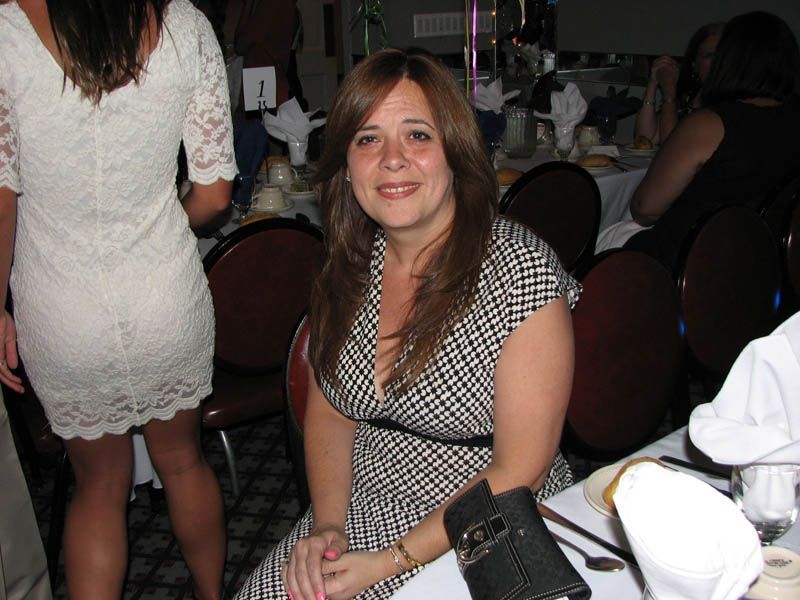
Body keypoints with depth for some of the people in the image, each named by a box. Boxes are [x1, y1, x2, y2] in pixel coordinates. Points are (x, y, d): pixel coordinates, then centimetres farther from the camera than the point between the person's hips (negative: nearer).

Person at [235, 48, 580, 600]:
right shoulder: (351, 264, -2)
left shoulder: (523, 272, -19)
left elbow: (519, 472, -17)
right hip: (359, 516, 5)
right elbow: (328, 412, 7)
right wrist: (326, 525, -7)